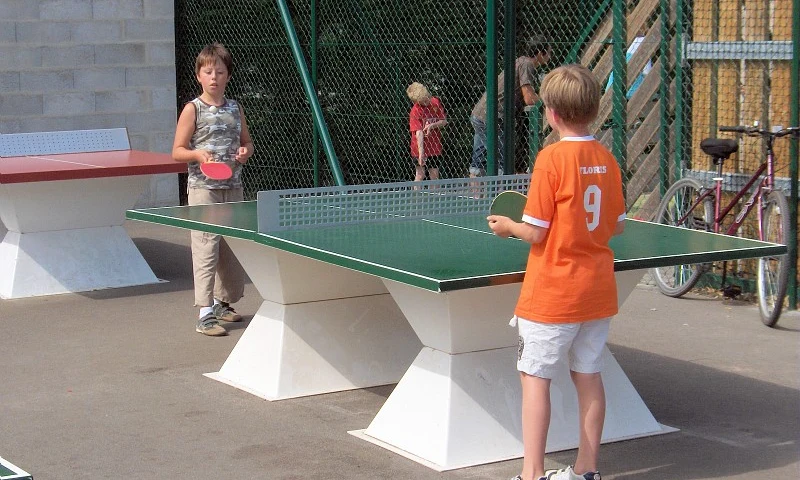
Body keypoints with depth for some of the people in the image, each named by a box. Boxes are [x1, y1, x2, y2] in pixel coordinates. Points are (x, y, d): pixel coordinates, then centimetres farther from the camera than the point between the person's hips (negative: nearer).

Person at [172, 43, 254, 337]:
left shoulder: (235, 109, 10)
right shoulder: (193, 109, -4)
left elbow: (247, 141, 22)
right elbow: (177, 152, -5)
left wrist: (245, 151, -1)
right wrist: (198, 153, -24)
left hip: (233, 188, 6)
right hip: (203, 188, -6)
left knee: (232, 248, 12)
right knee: (206, 248, -10)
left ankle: (222, 302, 29)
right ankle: (205, 315, -10)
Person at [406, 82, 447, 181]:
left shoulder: (436, 102, -1)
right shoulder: (415, 111, -17)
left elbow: (444, 121, 3)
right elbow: (419, 132, -24)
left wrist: (432, 125, -17)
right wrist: (421, 152, -31)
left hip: (435, 147, 4)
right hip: (421, 148, -4)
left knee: (434, 175, 7)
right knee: (420, 175, -3)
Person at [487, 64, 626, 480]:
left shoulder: (552, 158, -16)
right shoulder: (606, 159, 2)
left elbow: (536, 232, -15)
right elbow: (618, 225, 9)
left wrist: (508, 226, 3)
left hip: (552, 293, -6)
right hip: (598, 292, 7)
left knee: (535, 377, 1)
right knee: (588, 376, 13)